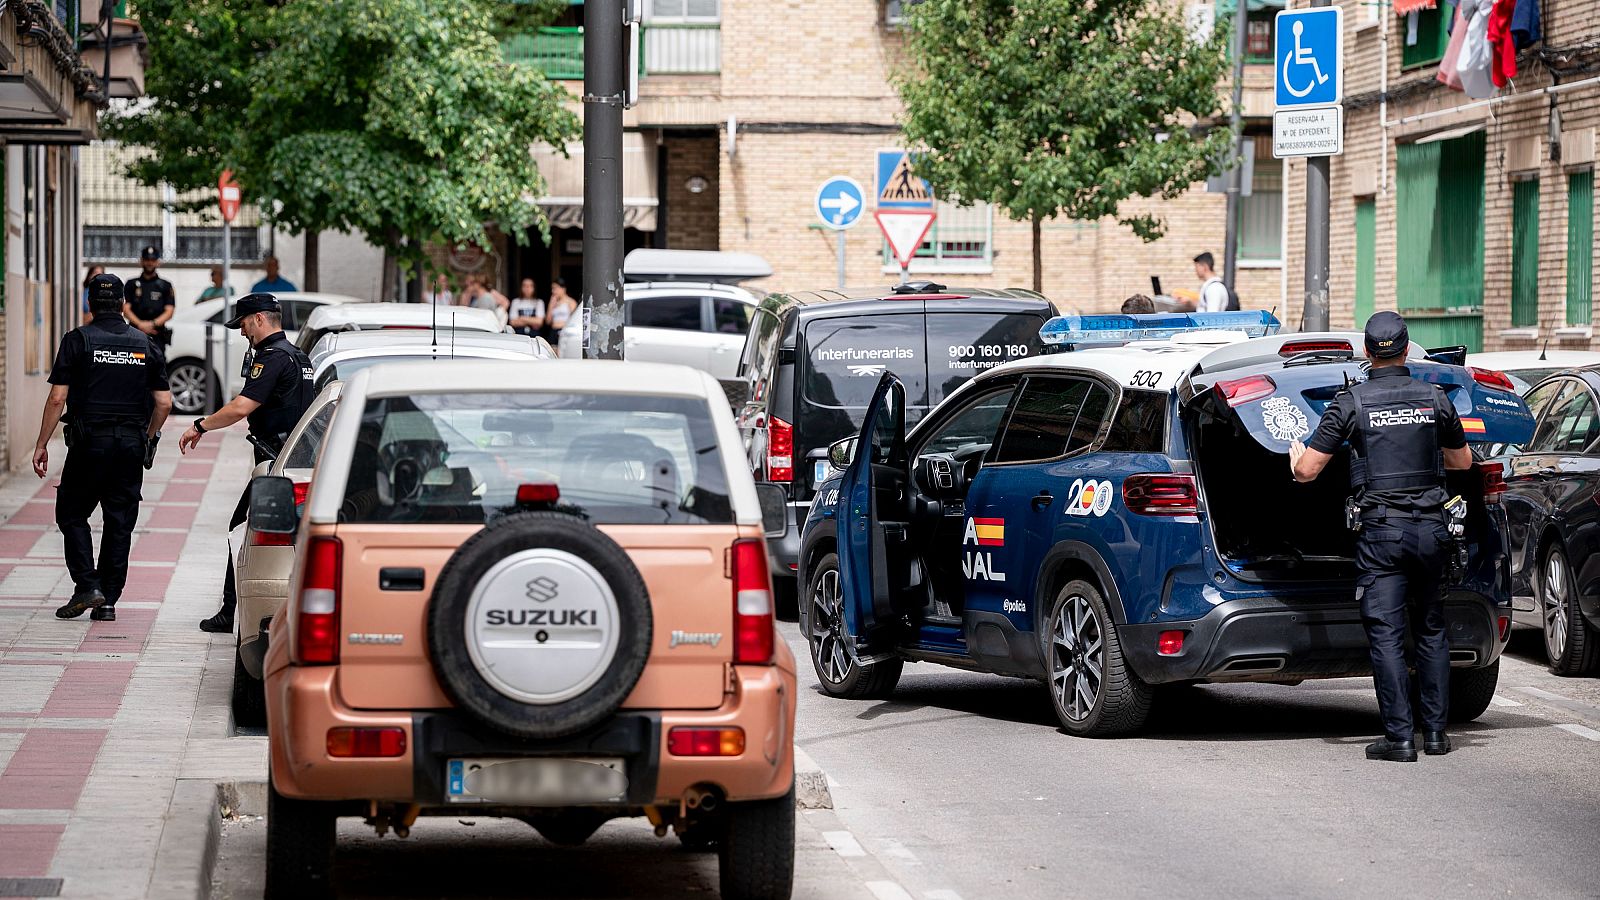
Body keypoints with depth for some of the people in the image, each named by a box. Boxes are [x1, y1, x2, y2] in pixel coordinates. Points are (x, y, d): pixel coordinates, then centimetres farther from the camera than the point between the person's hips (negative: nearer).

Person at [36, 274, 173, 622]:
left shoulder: (78, 340, -4)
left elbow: (57, 398, -8)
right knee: (119, 522, 8)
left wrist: (42, 444, -1)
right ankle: (108, 601, 8)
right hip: (131, 445, 3)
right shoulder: (146, 344, 6)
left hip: (89, 442, -3)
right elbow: (164, 403, 5)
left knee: (72, 514, 9)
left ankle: (87, 585, -6)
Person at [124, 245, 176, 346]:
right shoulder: (131, 284, 14)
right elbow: (126, 309, 5)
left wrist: (153, 324, -13)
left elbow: (169, 311, 4)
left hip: (157, 335, 0)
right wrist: (140, 324, -13)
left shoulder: (165, 285, 13)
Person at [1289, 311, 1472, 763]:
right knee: (1431, 629, 15)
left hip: (1381, 530, -3)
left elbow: (1307, 471, -5)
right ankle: (1435, 730, 16)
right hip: (1431, 527, 3)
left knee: (1386, 634, -1)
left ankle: (1399, 736, -5)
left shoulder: (1352, 403, -5)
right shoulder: (1434, 399, 3)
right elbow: (1462, 461, 18)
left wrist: (1297, 458, 18)